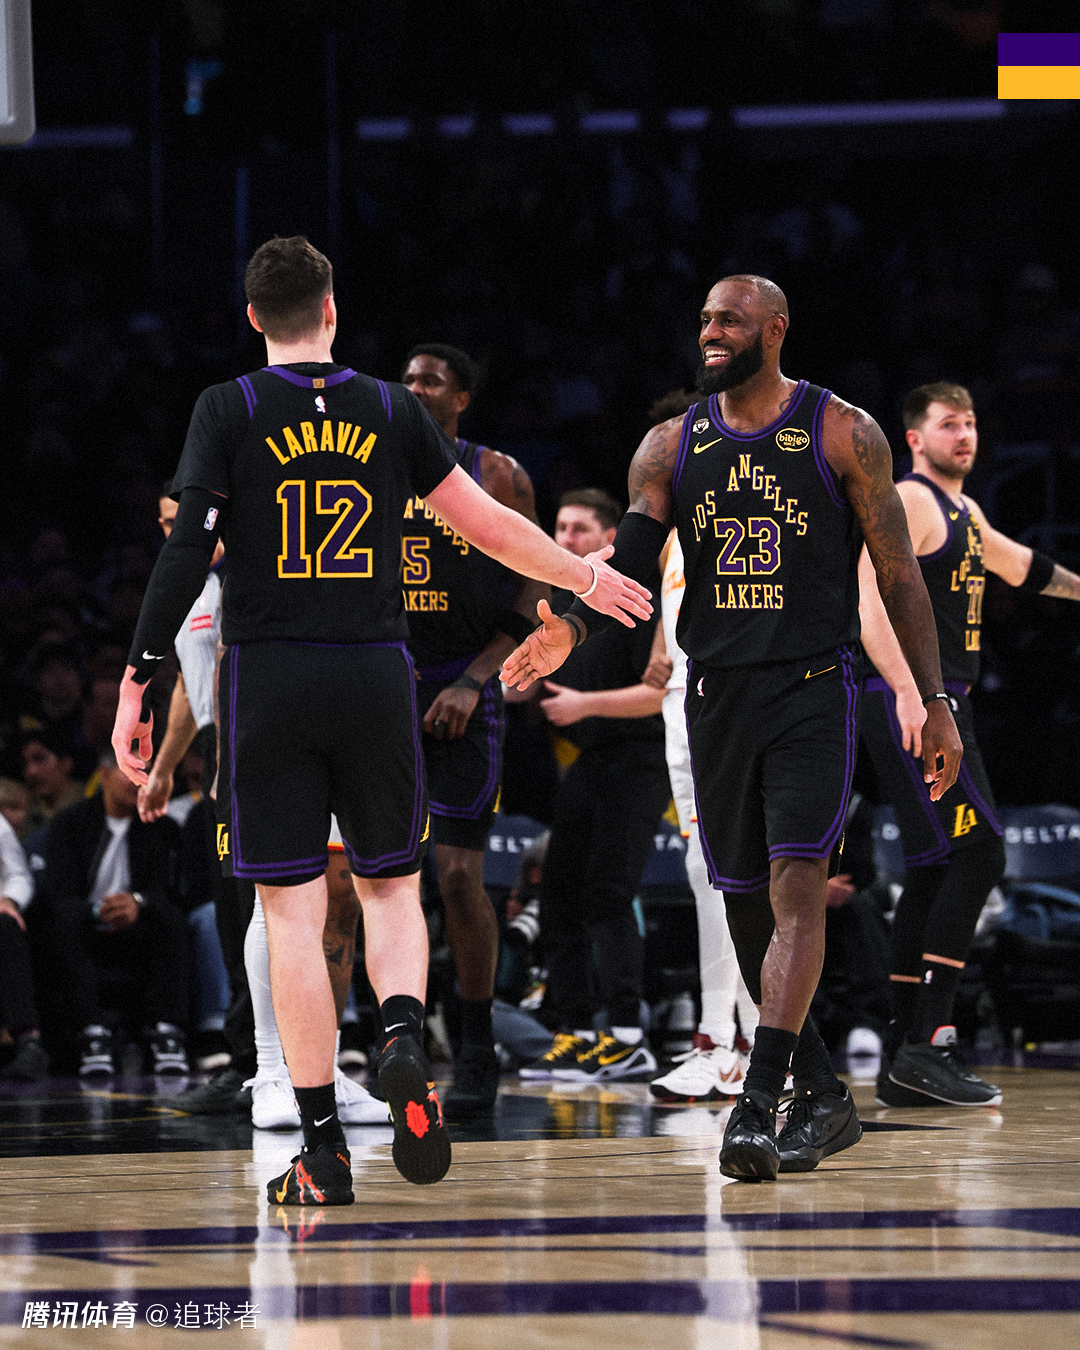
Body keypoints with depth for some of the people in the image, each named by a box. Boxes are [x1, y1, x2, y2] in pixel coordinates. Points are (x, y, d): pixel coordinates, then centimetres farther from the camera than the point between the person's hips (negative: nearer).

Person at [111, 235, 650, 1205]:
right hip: (375, 671, 2)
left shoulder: (229, 410, 0)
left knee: (293, 911, 0)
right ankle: (404, 1037, -14)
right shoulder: (392, 410, 6)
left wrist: (138, 683, -5)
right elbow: (489, 526, 9)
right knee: (390, 884, 16)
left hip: (268, 678, -1)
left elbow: (187, 551, -7)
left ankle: (323, 1150, -3)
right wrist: (587, 577, 25)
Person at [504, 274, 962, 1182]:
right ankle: (826, 1100, 22)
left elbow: (899, 573, 0)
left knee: (797, 886, -17)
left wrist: (935, 702, -3)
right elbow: (627, 570, 2)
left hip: (815, 691, -4)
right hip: (717, 692, 5)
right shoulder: (671, 448, 7)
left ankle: (758, 1105, -23)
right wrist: (571, 630, -20)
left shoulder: (843, 435, -3)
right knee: (745, 905, 8)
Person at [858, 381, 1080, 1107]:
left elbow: (1021, 565, 39)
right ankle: (927, 1041, -20)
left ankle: (904, 1060, 9)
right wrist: (907, 692, -32)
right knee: (978, 852, -17)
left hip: (941, 706, 10)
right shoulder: (908, 502, -10)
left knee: (936, 872, 8)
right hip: (911, 704, -10)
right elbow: (869, 601, -21)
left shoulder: (965, 512, 20)